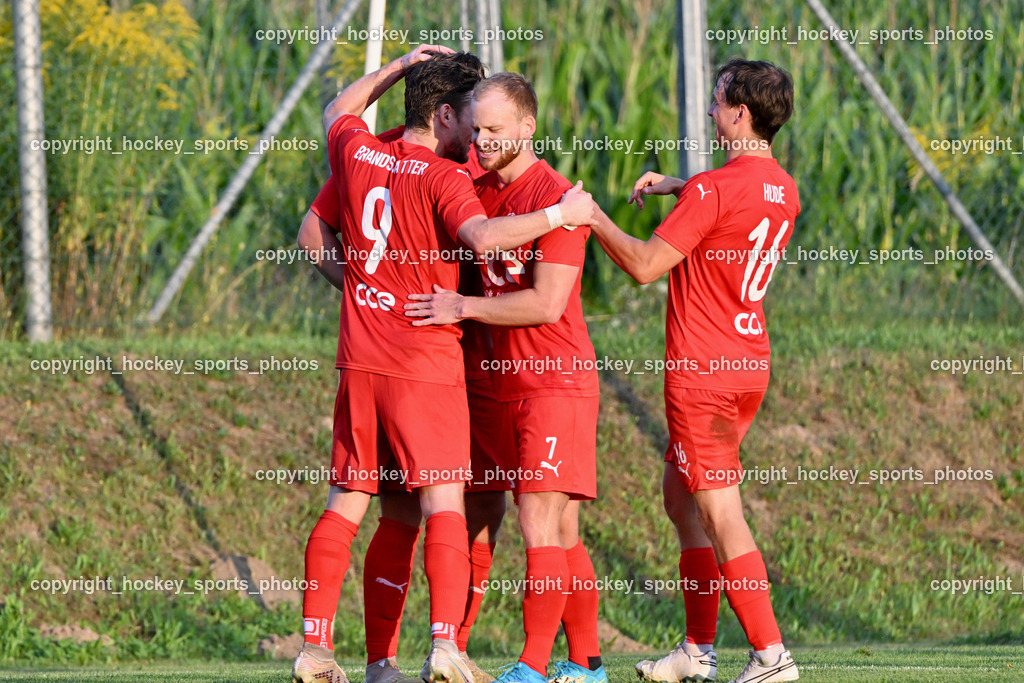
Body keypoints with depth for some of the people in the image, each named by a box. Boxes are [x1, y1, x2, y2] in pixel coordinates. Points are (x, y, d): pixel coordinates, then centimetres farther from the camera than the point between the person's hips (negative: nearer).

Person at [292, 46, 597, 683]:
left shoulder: (358, 153, 8)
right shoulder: (443, 177, -12)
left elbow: (339, 111, 31)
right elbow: (482, 236, -29)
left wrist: (398, 67, 30)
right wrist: (558, 215, -19)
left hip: (360, 360, 6)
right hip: (427, 362, -6)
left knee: (346, 502, 9)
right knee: (444, 501, -6)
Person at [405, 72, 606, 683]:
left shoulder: (556, 197, -12)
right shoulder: (481, 191, 11)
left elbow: (547, 303, -18)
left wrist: (463, 307, -14)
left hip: (558, 381, -8)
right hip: (511, 383, 8)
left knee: (541, 523, -12)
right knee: (561, 532, 10)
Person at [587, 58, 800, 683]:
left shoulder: (713, 190, -18)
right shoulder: (783, 190, 8)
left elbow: (645, 265, -17)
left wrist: (593, 217, -5)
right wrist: (678, 187, 23)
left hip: (703, 370, -9)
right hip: (750, 362, 9)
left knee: (720, 515, -6)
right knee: (681, 496, 18)